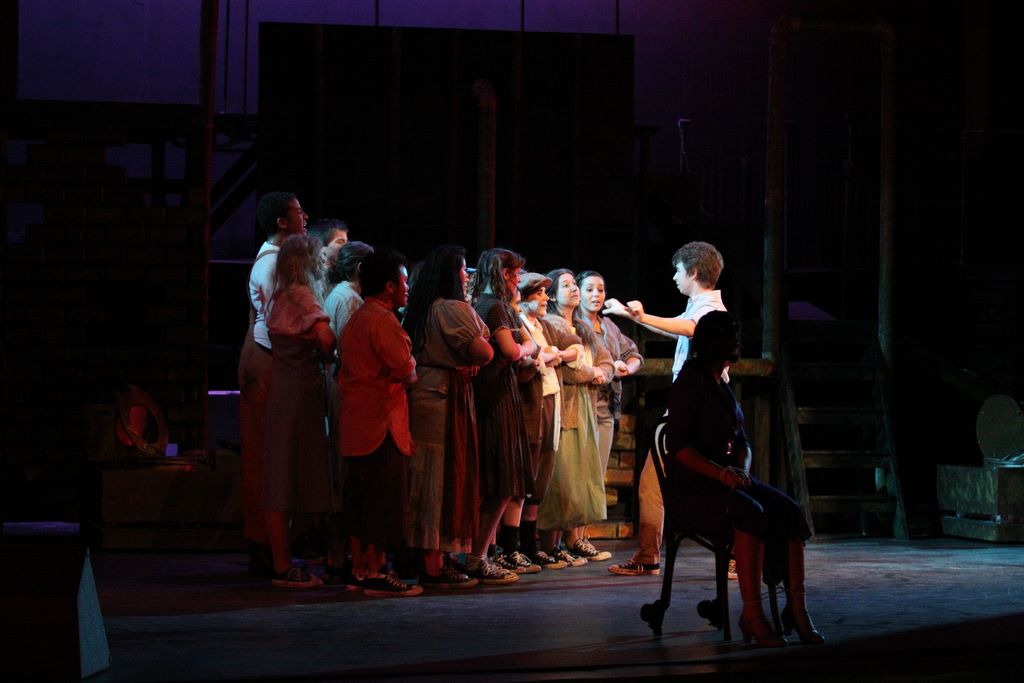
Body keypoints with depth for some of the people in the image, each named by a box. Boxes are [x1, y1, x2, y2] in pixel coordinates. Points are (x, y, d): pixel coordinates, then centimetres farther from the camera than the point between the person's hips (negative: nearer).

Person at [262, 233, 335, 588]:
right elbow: (325, 336, -22)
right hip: (303, 392, -8)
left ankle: (282, 563, 15)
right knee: (291, 482, -6)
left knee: (281, 483, 10)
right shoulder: (302, 295, -11)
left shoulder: (277, 299, 14)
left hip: (282, 394, 8)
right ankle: (284, 568, -4)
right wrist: (327, 357, -3)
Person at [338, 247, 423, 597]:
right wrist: (416, 371, 1)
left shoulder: (355, 319, 17)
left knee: (360, 501, 12)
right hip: (381, 423, -10)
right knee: (384, 500, -7)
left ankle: (359, 568, 17)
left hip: (356, 425, 10)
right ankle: (376, 574, -6)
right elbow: (406, 370, -19)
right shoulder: (383, 320, -14)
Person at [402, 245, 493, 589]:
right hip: (447, 397, -9)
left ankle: (432, 561, 15)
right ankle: (435, 565, -4)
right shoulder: (454, 309, -13)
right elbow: (484, 353, -17)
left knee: (429, 480, 11)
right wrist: (471, 359, 6)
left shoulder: (419, 308, 13)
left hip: (421, 391, 9)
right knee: (446, 479, -5)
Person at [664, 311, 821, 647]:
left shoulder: (722, 384, 18)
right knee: (751, 514, -35)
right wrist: (720, 473, -25)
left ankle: (796, 607, -20)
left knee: (789, 512, -17)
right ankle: (752, 613, -33)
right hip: (692, 485, -8)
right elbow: (678, 445, -15)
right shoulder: (692, 381, -8)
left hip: (729, 479, 8)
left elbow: (741, 439, 19)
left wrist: (742, 469, -4)